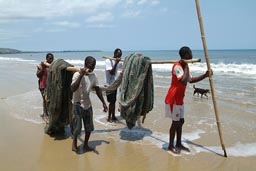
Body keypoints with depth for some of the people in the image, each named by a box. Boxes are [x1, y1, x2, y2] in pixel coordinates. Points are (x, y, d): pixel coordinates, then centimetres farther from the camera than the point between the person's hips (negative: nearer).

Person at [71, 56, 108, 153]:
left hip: (88, 104, 5)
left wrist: (103, 103, 7)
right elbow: (73, 89, -29)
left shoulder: (94, 76, -1)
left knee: (89, 127, 9)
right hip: (78, 104, -5)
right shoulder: (78, 74, -17)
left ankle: (85, 145, 27)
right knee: (77, 126, -1)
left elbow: (98, 90, 8)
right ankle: (74, 142, 27)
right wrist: (81, 75, -33)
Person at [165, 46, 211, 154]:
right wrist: (186, 66, -22)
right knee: (175, 122, -1)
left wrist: (205, 76, 12)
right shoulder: (177, 66, -19)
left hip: (179, 100, 9)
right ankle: (170, 146, 13)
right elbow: (183, 81, -34)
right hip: (173, 99, -9)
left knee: (181, 121, 14)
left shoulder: (184, 66, 12)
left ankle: (178, 144, 28)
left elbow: (191, 80, 22)